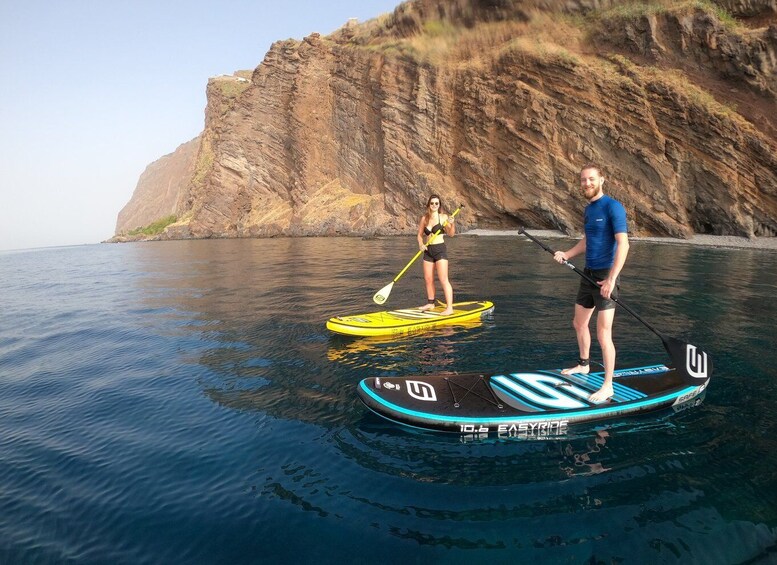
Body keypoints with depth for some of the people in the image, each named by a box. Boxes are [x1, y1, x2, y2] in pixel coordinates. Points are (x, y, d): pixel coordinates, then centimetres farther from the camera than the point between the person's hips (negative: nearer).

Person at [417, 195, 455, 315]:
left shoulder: (443, 217, -5)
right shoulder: (424, 218, 7)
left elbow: (451, 234, -12)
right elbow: (420, 235, 13)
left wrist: (452, 224, -31)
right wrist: (421, 244, -7)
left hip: (440, 250, -5)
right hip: (428, 251, 5)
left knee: (443, 280, -11)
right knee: (428, 279, 12)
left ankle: (449, 308, -11)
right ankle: (430, 303, 27)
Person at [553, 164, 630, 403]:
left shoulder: (612, 207, -13)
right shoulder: (589, 209, 13)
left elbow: (623, 244, -20)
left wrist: (611, 279, -27)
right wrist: (566, 254, 9)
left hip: (605, 276, -9)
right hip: (588, 274, 9)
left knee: (603, 334, -8)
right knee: (579, 324, 20)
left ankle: (608, 387, 3)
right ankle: (583, 365, 42)